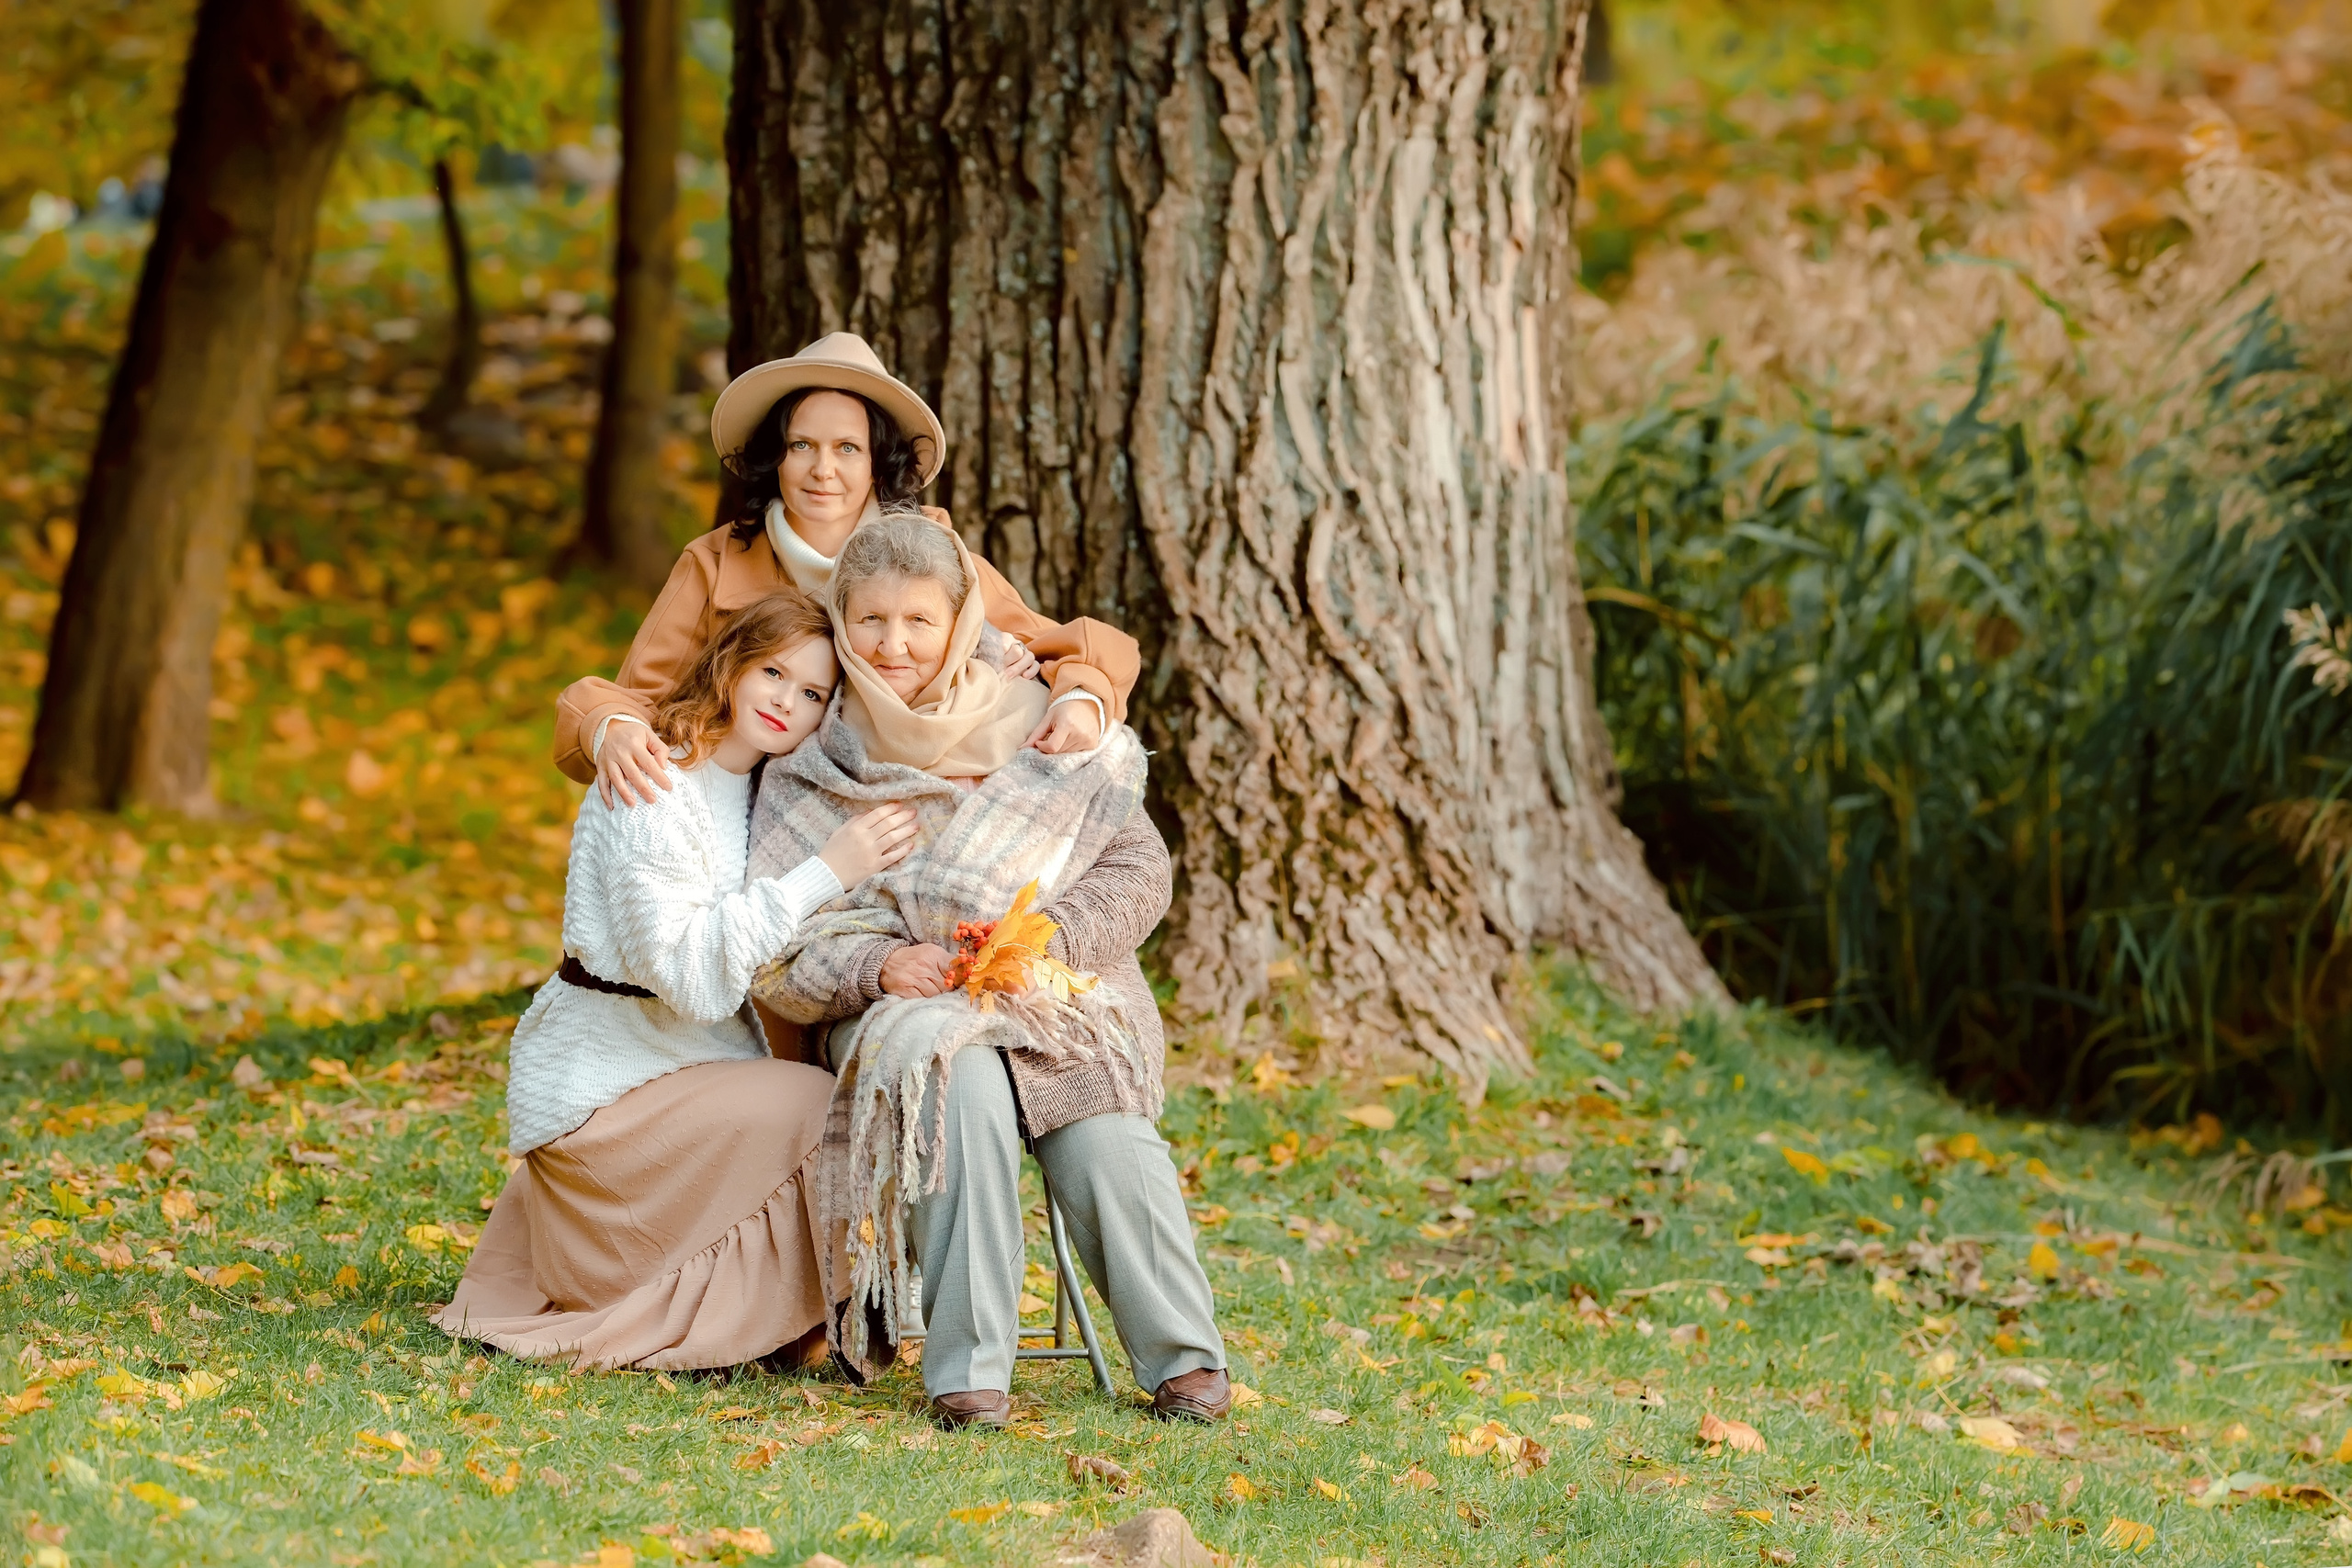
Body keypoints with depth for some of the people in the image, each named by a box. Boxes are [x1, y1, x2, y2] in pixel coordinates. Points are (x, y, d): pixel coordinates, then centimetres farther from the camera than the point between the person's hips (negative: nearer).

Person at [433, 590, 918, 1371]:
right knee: (822, 1118, -22)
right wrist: (825, 872, -27)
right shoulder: (653, 787, -17)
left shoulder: (759, 789, 11)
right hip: (604, 1093, -9)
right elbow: (690, 974, -26)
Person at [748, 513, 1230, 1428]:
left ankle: (1183, 1358, -22)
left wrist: (1045, 936, -16)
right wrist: (879, 964, -19)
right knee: (963, 1081, -36)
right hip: (906, 1009, 0)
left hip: (1059, 992, 0)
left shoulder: (1042, 733, 5)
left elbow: (1136, 866, 2)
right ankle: (968, 1369, -35)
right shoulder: (812, 778, 6)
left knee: (1103, 1127, -32)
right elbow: (774, 958, 1)